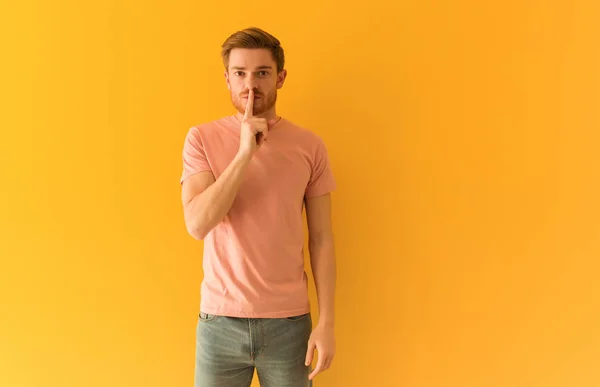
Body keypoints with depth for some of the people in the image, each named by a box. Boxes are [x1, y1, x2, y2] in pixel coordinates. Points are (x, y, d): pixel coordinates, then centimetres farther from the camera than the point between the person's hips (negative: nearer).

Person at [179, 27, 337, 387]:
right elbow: (198, 224, -16)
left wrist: (327, 322, -3)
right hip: (220, 320, 0)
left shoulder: (310, 146, -3)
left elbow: (321, 239, 0)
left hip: (290, 321, 1)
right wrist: (245, 153, -21)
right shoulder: (202, 138, -4)